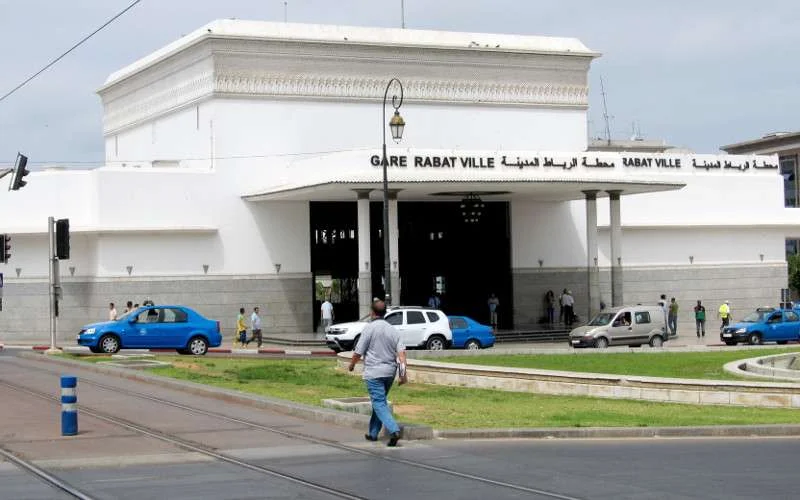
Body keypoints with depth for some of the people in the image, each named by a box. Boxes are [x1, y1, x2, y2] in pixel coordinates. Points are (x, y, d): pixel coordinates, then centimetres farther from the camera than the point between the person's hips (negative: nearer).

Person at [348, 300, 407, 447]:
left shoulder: (369, 328, -10)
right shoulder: (393, 330, 6)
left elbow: (358, 352, -8)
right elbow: (401, 352, -3)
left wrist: (351, 364, 10)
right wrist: (403, 373, -4)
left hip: (374, 372, -6)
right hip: (390, 372, 6)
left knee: (379, 404, -8)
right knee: (379, 401, 19)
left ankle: (394, 430, -25)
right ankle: (373, 433, 27)